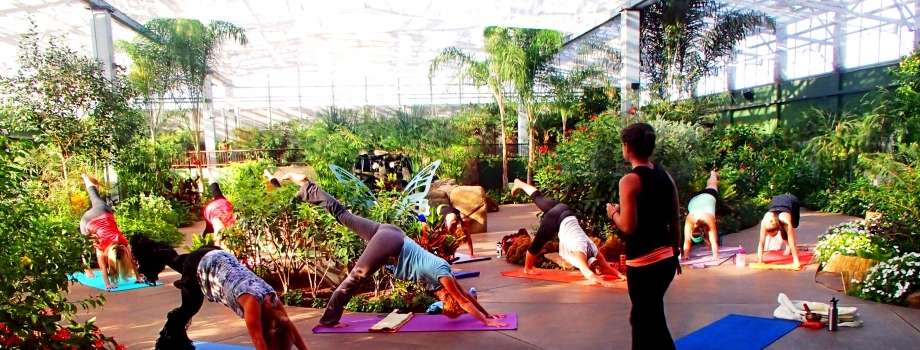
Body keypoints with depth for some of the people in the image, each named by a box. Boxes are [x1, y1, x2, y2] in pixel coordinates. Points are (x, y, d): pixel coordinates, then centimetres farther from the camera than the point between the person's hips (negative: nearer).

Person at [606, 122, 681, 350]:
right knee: (641, 316, 22)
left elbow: (628, 226, -19)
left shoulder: (629, 180, -14)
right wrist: (675, 254, 20)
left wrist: (613, 213, 0)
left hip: (643, 263, -8)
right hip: (665, 259, 8)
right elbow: (675, 222, 11)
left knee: (652, 323, 4)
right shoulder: (666, 177, 7)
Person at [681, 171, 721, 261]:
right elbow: (687, 241, -34)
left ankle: (713, 174, 63)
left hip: (709, 195, 3)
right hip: (694, 199, -3)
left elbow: (714, 241, -39)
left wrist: (715, 256, -40)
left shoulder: (709, 220, -43)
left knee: (710, 185, 33)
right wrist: (685, 254, -36)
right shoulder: (689, 220, -39)